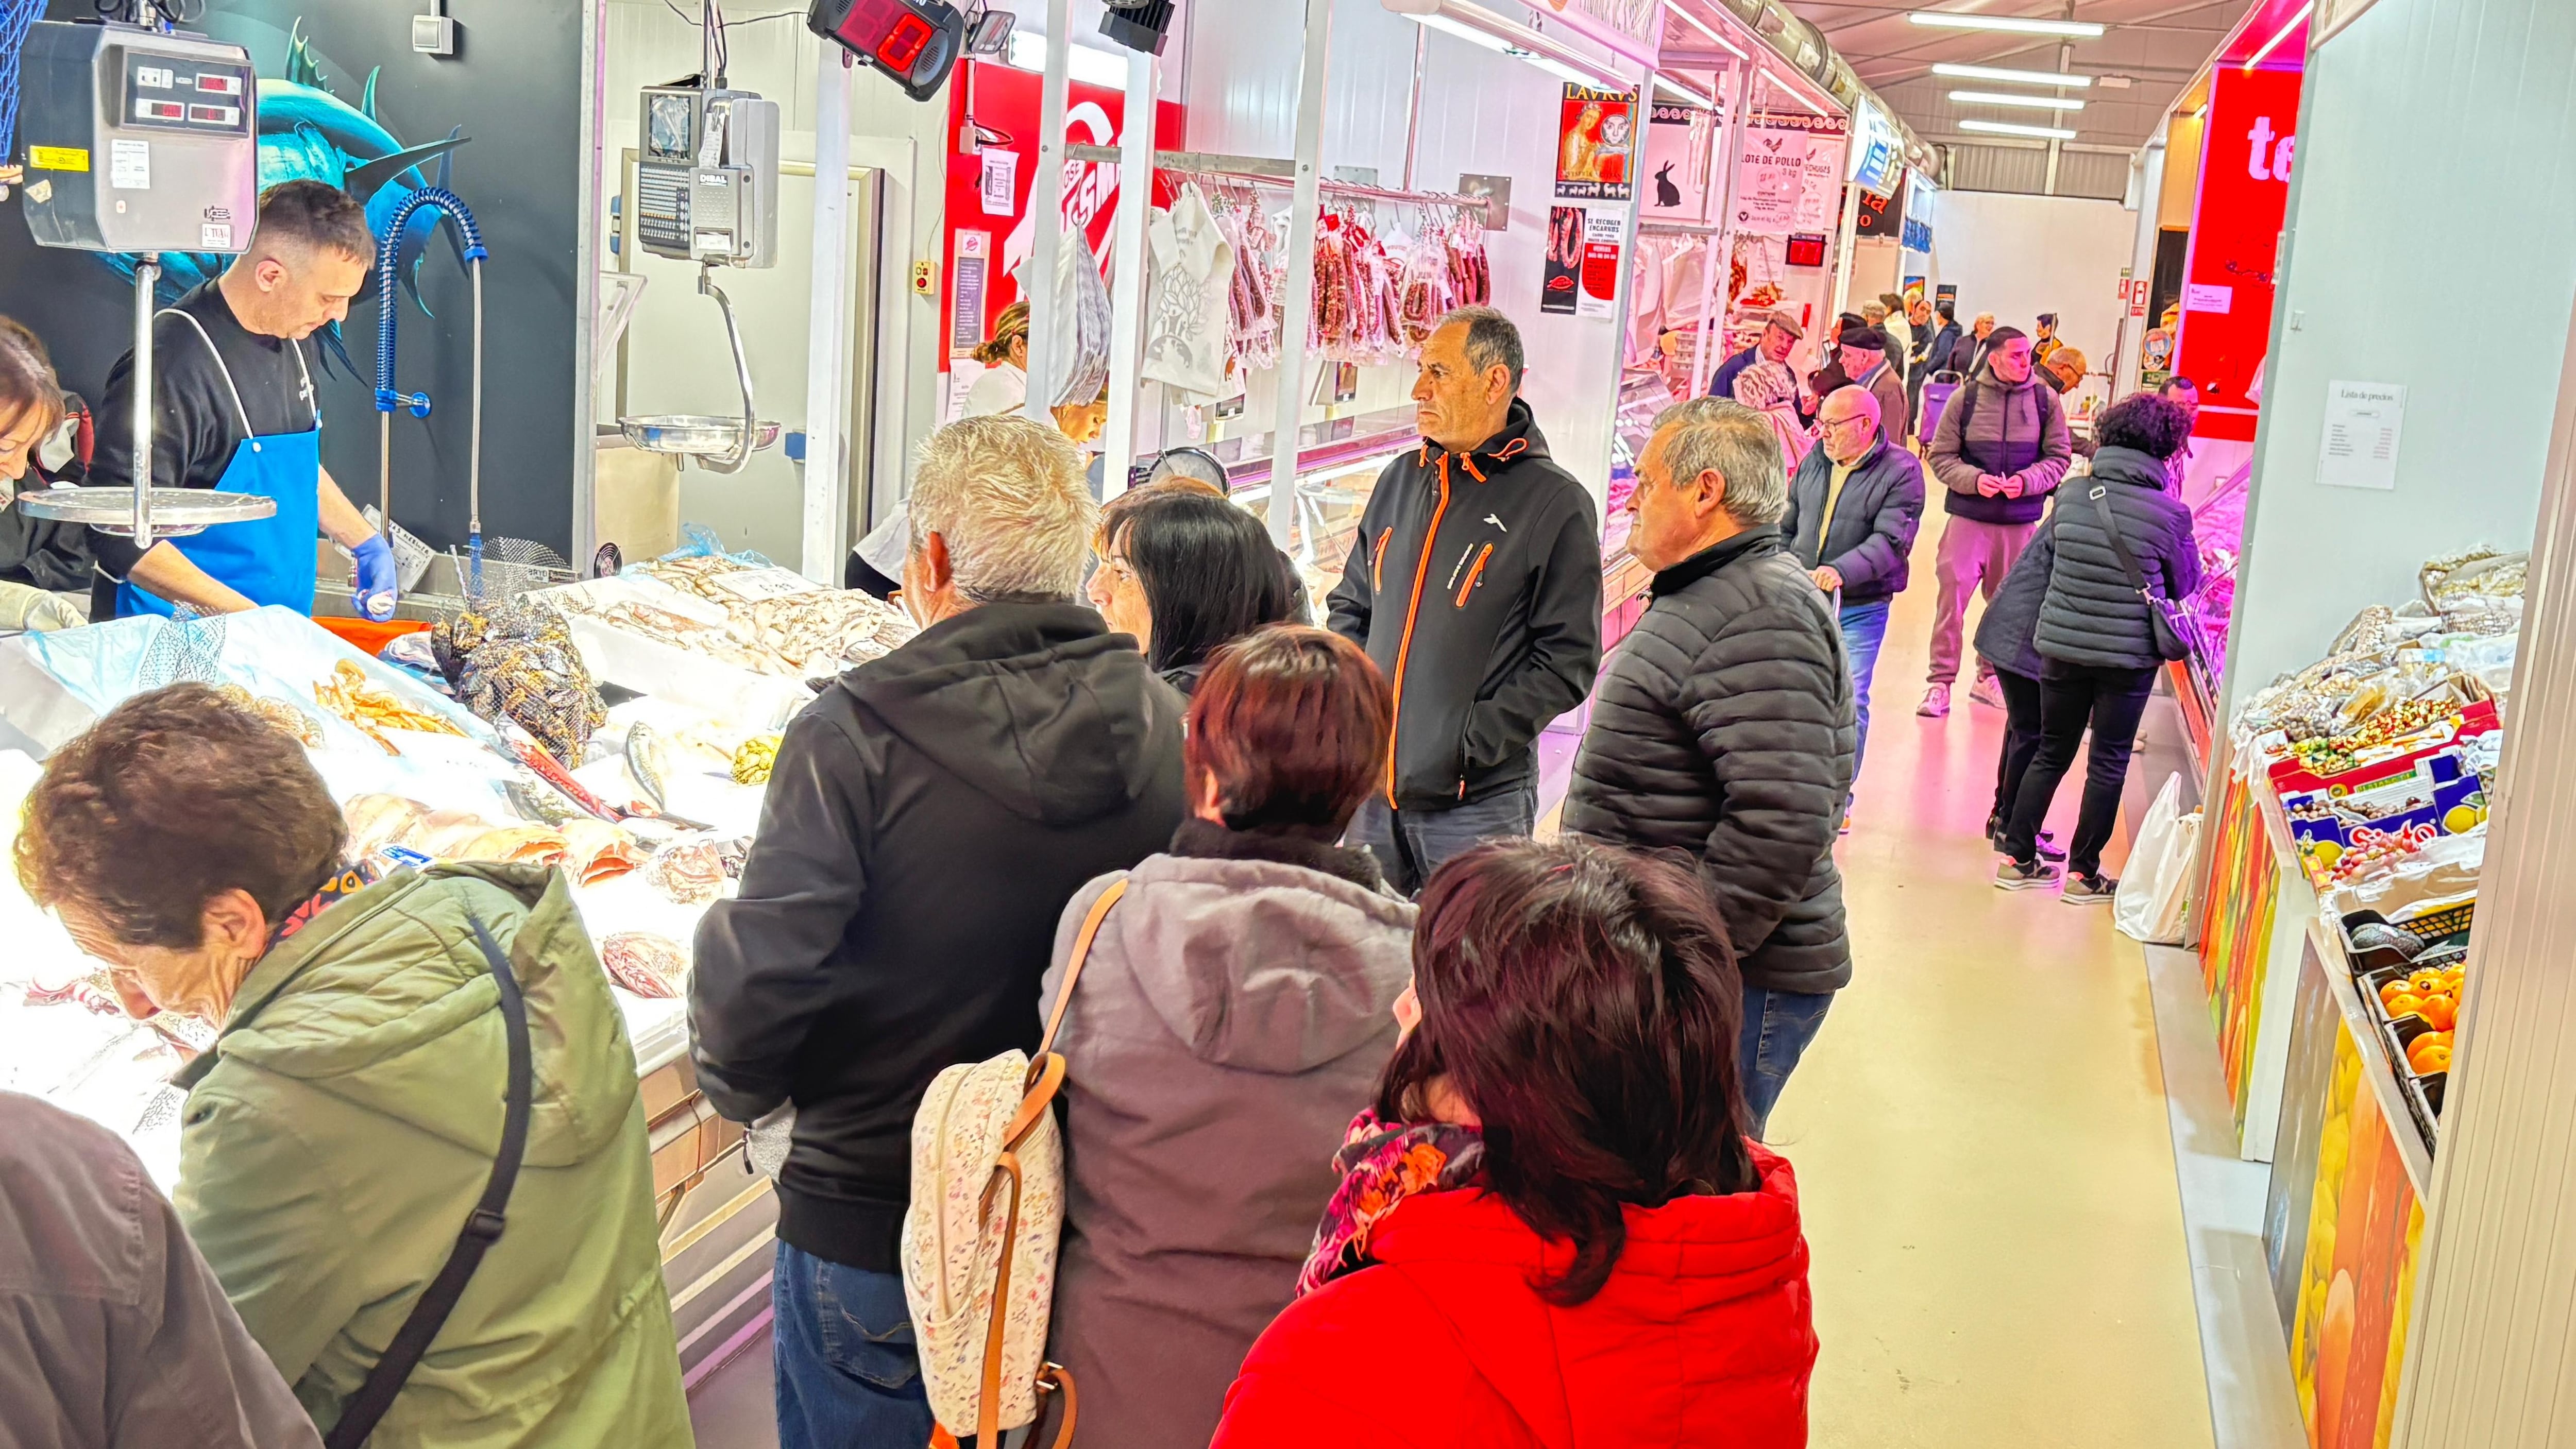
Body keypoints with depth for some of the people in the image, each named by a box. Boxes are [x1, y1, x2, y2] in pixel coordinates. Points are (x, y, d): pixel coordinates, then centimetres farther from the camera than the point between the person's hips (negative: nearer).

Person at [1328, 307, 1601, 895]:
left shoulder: (1556, 504, -7)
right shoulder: (1402, 479, 11)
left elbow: (1567, 660, -10)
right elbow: (1351, 608, 20)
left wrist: (1471, 746, -16)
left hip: (1478, 805, -5)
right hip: (1370, 791, 5)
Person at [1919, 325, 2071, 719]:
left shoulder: (2045, 401, 2)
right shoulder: (1967, 398, -2)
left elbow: (2059, 457, 5)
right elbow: (1942, 456, 1)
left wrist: (2027, 481, -13)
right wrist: (1973, 479, -16)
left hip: (2021, 521, 2)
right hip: (1968, 516, -2)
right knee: (1952, 595, -8)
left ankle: (1990, 677, 27)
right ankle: (1941, 683, -1)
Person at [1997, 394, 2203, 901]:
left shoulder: (2071, 495, -6)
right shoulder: (2171, 513, -15)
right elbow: (2185, 586, -1)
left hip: (2061, 645, 3)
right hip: (2129, 654, -3)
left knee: (2052, 752, 17)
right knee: (2108, 762, 9)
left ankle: (2018, 858, 20)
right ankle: (2083, 873, 15)